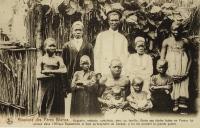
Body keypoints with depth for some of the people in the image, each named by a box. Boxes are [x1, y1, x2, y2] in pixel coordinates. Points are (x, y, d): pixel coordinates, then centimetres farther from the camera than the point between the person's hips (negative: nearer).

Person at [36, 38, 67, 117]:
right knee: (42, 108, -3)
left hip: (56, 87, 1)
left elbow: (64, 70, -10)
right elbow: (38, 76, -5)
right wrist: (52, 75, -8)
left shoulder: (58, 59, 8)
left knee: (56, 109, 0)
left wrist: (48, 71, -10)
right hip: (44, 87, -1)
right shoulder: (41, 59, 5)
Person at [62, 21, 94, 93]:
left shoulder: (88, 46, 11)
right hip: (70, 78, 0)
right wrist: (65, 79, 2)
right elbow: (63, 63, 9)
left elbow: (92, 64, 10)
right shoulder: (66, 46, 10)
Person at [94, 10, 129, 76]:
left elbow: (125, 57, 9)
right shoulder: (101, 36, 9)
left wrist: (124, 74, -3)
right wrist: (98, 72, -3)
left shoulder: (123, 38, 10)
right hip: (104, 73, -1)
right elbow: (96, 55, 7)